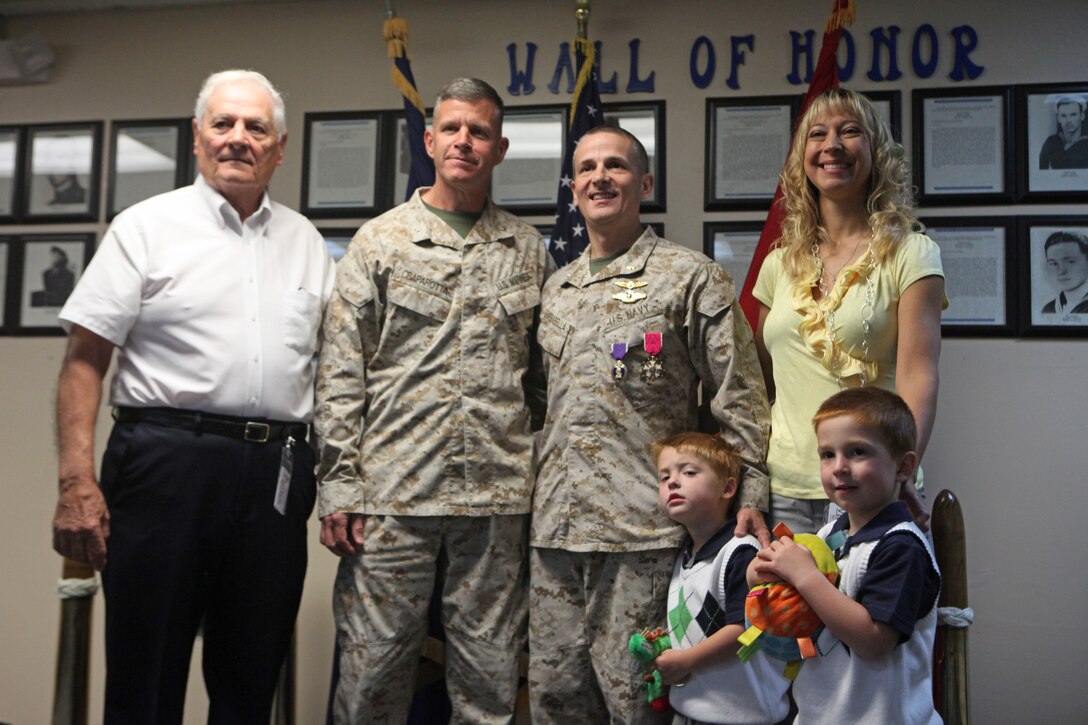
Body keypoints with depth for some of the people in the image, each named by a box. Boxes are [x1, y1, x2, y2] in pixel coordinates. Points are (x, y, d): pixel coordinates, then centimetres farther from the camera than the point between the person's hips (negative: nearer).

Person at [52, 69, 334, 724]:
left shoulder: (306, 242, 14)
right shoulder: (147, 227, 4)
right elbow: (85, 360, -1)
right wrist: (77, 483, -11)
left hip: (276, 474, 3)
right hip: (166, 461, -3)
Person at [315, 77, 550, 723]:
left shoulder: (529, 248, 12)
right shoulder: (380, 241, 6)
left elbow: (543, 373, 13)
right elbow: (341, 374, 2)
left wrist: (544, 484, 6)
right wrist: (339, 487, -5)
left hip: (498, 496, 2)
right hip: (393, 491, -1)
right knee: (373, 672, 5)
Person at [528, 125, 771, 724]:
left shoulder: (691, 278, -1)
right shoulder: (554, 289, 17)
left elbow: (738, 398, -3)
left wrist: (750, 498, -10)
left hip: (641, 530, -6)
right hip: (552, 528, 6)